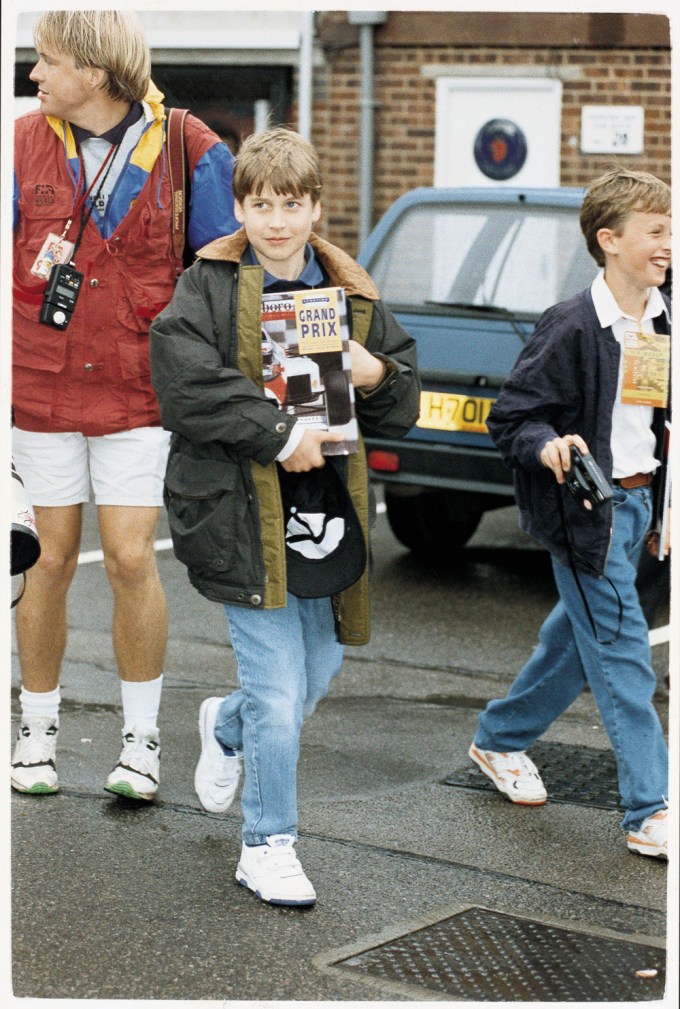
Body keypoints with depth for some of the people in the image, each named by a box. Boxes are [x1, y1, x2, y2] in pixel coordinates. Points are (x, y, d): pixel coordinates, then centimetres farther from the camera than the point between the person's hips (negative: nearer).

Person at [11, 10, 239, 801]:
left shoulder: (190, 153, -4)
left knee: (130, 560, -4)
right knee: (54, 558, 7)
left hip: (139, 391, -2)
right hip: (43, 385, 2)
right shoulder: (25, 145, 1)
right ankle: (37, 728, 22)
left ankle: (141, 738, 11)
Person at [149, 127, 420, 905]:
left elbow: (405, 406, 11)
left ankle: (228, 726, 51)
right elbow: (186, 384, -21)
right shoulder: (208, 290, -6)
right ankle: (267, 847, 12)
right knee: (280, 694, -5)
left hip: (324, 510, 6)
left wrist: (378, 376, -12)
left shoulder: (351, 295, 8)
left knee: (318, 673, 18)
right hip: (242, 514, -5)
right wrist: (282, 434, -22)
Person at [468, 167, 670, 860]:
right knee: (621, 655, -6)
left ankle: (500, 739, 41)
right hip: (586, 507, -8)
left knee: (579, 637, 20)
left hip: (636, 499, 8)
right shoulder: (572, 328, -17)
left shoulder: (662, 322, 5)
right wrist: (549, 447, -33)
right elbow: (509, 418, -15)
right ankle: (650, 815, -2)